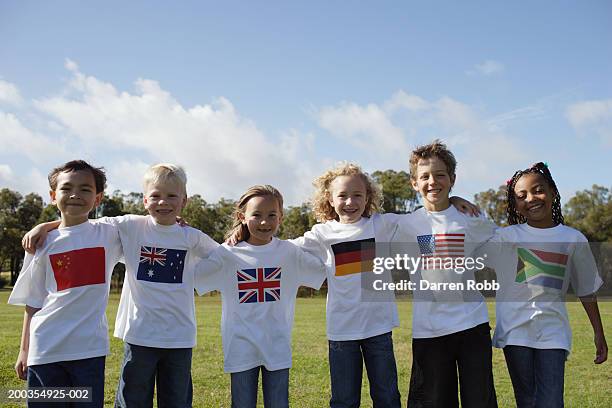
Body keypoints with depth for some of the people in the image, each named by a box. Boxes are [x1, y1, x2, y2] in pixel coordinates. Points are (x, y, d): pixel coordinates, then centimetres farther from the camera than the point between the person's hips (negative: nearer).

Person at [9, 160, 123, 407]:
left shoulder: (109, 234, 3)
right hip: (46, 348, 0)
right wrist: (24, 350, 9)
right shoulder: (42, 243, 4)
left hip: (90, 347, 0)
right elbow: (32, 303, 8)